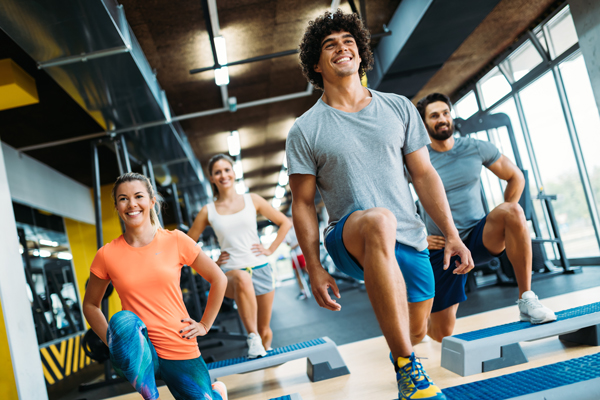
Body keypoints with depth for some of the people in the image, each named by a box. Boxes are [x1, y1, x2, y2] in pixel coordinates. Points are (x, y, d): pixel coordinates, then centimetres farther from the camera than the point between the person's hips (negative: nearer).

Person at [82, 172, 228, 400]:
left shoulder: (175, 241, -4)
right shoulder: (107, 255, -3)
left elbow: (218, 280, 6)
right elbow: (90, 305, 10)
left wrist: (204, 325, 4)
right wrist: (113, 341, -3)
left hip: (181, 351, 1)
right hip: (139, 354, -1)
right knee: (123, 320, -32)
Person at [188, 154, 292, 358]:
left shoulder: (252, 200, 5)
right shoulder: (208, 211, 3)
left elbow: (285, 223, 11)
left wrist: (270, 249, 4)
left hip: (260, 269, 2)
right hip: (230, 272, -2)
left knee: (265, 330, 8)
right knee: (242, 279, -40)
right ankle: (252, 336, -30)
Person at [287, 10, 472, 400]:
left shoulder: (399, 108, 7)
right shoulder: (305, 130, -1)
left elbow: (424, 174, 8)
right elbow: (303, 204, -1)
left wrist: (452, 234, 1)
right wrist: (315, 268, -7)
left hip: (409, 239, 4)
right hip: (351, 238, -4)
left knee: (416, 332, 11)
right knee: (379, 220, -39)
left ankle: (402, 353, 54)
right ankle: (407, 368, -31)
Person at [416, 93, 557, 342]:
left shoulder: (476, 149, 0)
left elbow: (515, 177, 12)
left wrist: (506, 217, 0)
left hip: (479, 237, 2)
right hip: (442, 249, -1)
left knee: (512, 211, -33)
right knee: (442, 335, -1)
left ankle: (526, 300, -23)